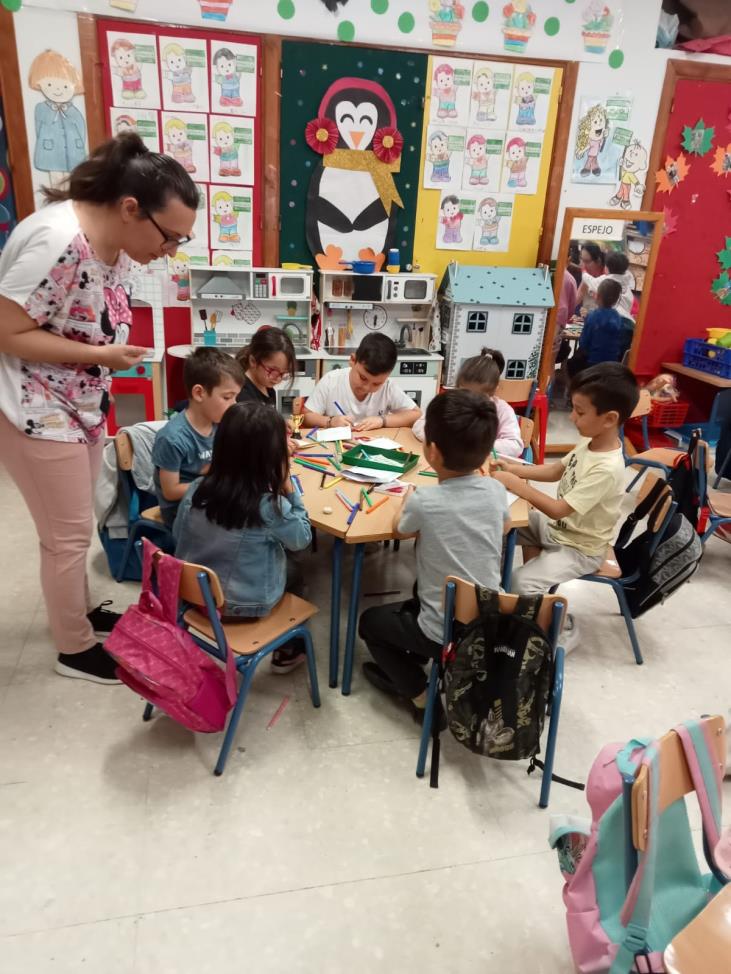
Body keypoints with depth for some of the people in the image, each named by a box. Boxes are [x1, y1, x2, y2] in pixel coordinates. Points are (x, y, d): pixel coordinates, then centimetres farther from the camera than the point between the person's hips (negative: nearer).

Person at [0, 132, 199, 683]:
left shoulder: (119, 242, 0)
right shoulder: (57, 242, -28)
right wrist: (102, 356, -25)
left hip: (81, 405, 8)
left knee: (73, 526, 20)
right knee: (69, 534, 3)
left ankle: (78, 613, 40)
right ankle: (75, 649, 23)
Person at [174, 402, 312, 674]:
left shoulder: (197, 488, -13)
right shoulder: (270, 505, -27)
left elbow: (178, 535, 2)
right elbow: (302, 539, -9)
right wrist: (289, 490, -9)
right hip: (244, 606, -4)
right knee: (292, 572, 25)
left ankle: (285, 648, 36)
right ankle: (288, 651, 39)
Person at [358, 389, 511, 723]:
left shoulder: (425, 501, -25)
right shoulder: (496, 490, -10)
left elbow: (399, 529, -2)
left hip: (445, 634, -6)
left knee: (370, 620, 20)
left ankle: (421, 695, 14)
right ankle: (408, 666, 38)